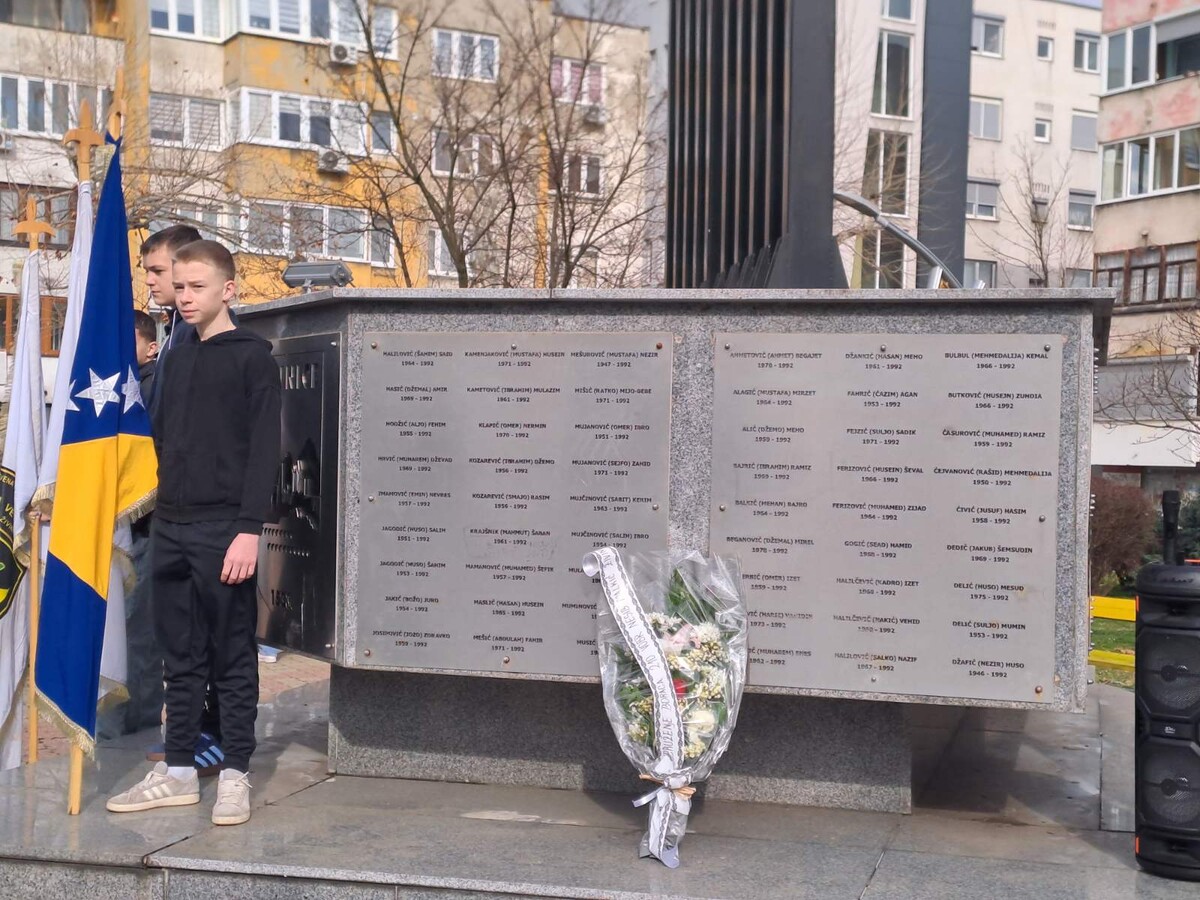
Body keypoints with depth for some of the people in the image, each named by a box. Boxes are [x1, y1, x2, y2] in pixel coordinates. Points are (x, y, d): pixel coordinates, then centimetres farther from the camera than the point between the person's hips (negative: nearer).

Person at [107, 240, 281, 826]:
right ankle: (178, 772, 18)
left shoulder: (252, 356, -3)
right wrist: (161, 507, 10)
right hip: (171, 526, 6)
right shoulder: (176, 361, 18)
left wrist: (249, 528, -16)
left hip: (223, 528, -6)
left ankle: (236, 775, 8)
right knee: (180, 656, 10)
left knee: (233, 657, 1)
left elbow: (263, 447, -9)